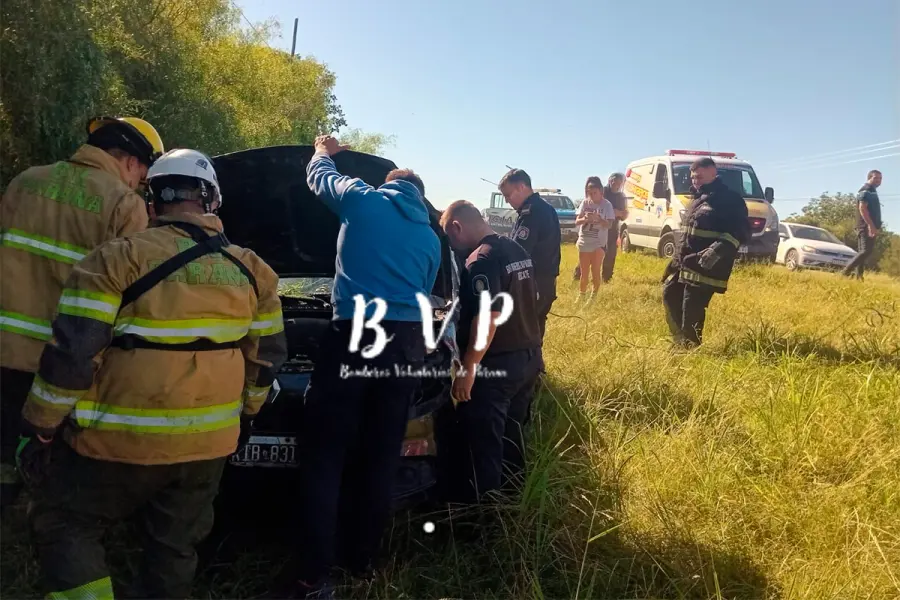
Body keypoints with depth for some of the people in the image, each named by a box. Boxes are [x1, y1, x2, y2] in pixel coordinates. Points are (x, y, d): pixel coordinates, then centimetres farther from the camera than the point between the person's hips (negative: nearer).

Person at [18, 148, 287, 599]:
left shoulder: (119, 259, -11)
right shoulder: (250, 269, 4)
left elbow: (71, 354, -13)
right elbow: (268, 354, 12)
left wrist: (41, 427, -1)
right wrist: (247, 410, 26)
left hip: (123, 440, -4)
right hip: (210, 442, 5)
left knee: (61, 525, 17)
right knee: (175, 546, 20)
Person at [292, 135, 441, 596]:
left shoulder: (363, 198, 7)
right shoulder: (430, 239, 19)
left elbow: (320, 177, 26)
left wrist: (324, 151, 48)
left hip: (354, 337, -4)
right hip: (408, 345, 5)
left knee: (323, 456, 0)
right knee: (380, 460, 12)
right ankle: (360, 561, 24)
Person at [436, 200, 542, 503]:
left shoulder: (481, 260, -19)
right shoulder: (519, 252, 11)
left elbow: (488, 317, -26)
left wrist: (468, 368, -24)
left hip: (497, 364, -9)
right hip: (529, 356, 10)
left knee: (482, 440, 0)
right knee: (511, 430, 23)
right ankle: (511, 486, 36)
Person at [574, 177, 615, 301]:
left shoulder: (606, 205, -6)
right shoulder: (585, 203, 1)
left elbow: (609, 225, -10)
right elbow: (577, 221, -2)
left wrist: (598, 219, -28)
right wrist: (585, 219, -24)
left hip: (599, 243, -3)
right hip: (584, 242, 3)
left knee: (595, 272, -5)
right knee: (584, 273, 10)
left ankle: (593, 296, 7)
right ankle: (581, 296, 22)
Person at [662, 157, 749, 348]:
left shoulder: (729, 199, -10)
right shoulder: (698, 198, 17)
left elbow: (741, 232, -19)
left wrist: (718, 250, -32)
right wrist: (678, 258, 23)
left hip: (706, 266, -9)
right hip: (684, 262, 10)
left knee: (692, 310, -11)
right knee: (670, 294, 14)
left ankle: (689, 346, 0)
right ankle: (680, 341, 25)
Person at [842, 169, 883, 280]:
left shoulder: (872, 192, 24)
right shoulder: (866, 190, -8)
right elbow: (862, 208, -20)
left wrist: (876, 226, 24)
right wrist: (871, 225, -26)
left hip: (870, 227, 11)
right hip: (867, 227, -11)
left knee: (865, 252, 7)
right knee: (866, 251, -18)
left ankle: (858, 276, 6)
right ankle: (847, 271, -20)